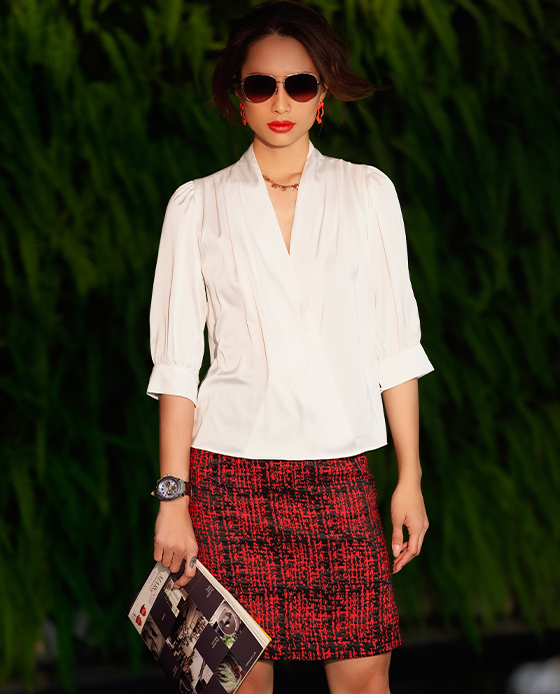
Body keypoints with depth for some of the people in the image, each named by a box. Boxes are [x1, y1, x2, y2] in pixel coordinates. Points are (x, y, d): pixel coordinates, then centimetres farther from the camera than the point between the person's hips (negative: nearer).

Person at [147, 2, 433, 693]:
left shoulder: (367, 191, 8)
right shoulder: (198, 204, 5)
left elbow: (395, 346, 8)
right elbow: (177, 363, 3)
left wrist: (411, 477, 3)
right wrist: (172, 499, -3)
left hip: (339, 470, 1)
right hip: (229, 470, -1)